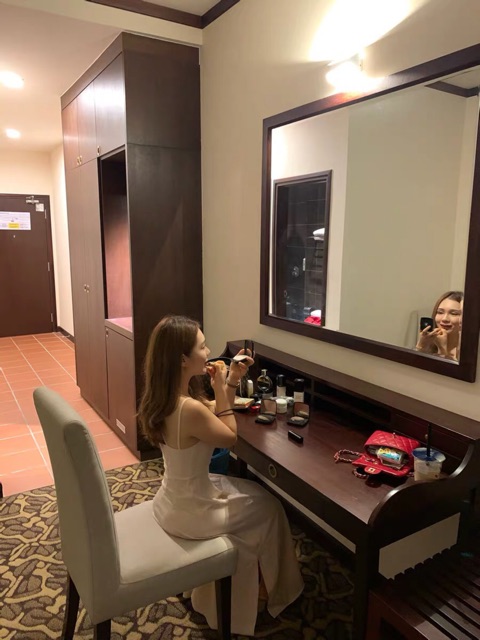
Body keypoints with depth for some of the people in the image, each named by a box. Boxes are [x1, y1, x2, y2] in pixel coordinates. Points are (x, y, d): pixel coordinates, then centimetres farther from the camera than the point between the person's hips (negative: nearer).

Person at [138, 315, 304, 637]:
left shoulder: (163, 397, -6)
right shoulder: (190, 408, -34)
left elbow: (215, 418, 7)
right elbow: (230, 436, -16)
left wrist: (232, 380, -2)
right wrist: (221, 388, -15)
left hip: (174, 499, 8)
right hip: (190, 513, -8)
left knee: (253, 490, 26)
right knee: (269, 506, 15)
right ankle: (277, 588, 42)